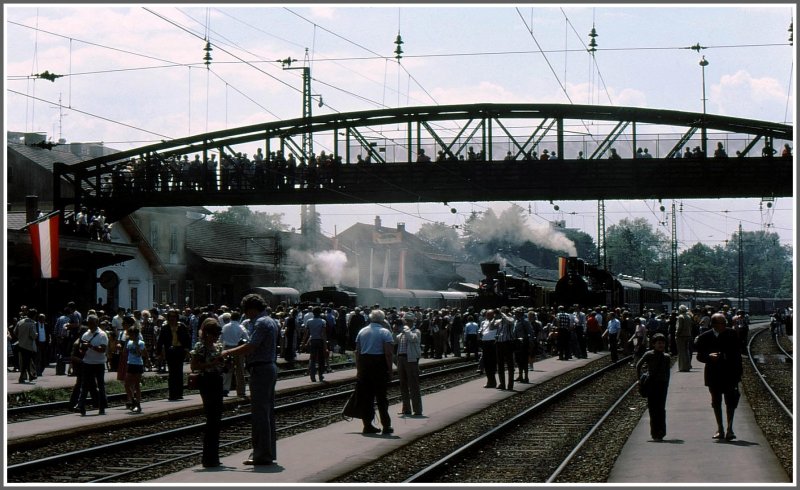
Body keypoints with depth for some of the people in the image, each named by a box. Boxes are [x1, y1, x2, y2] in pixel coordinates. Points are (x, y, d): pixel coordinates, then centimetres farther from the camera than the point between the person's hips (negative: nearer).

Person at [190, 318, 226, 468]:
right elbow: (194, 366, -15)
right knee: (212, 420, -9)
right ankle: (209, 458, -5)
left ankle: (213, 457, 17)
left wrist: (223, 361, 2)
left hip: (217, 382, 8)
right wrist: (212, 364, -21)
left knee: (216, 421, 10)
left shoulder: (218, 346, 13)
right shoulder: (200, 346, -9)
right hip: (207, 382, -8)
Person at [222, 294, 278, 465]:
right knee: (268, 411, 13)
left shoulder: (261, 323, -14)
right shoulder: (271, 321, 17)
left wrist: (228, 352, -13)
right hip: (270, 367, 11)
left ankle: (262, 454, -6)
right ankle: (269, 453, 18)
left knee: (260, 412, -7)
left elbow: (250, 347, -22)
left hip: (260, 370, -11)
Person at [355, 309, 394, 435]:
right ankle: (386, 426, 4)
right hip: (379, 364, -4)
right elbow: (388, 353, -12)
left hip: (364, 363, 4)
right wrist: (389, 370, -9)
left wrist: (358, 369, 11)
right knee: (381, 396, 1)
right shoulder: (385, 332, -4)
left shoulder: (362, 331, 10)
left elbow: (357, 352, 8)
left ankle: (367, 425, 8)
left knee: (365, 397, 8)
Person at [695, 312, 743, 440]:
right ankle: (720, 429, 19)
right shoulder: (705, 337, -6)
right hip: (714, 375, 0)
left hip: (730, 373, 0)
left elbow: (737, 354, 6)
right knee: (716, 402, 9)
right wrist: (709, 356, -23)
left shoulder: (731, 334, -1)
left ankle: (729, 429, -1)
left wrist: (739, 371, 3)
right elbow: (700, 356, -2)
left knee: (730, 401, -6)